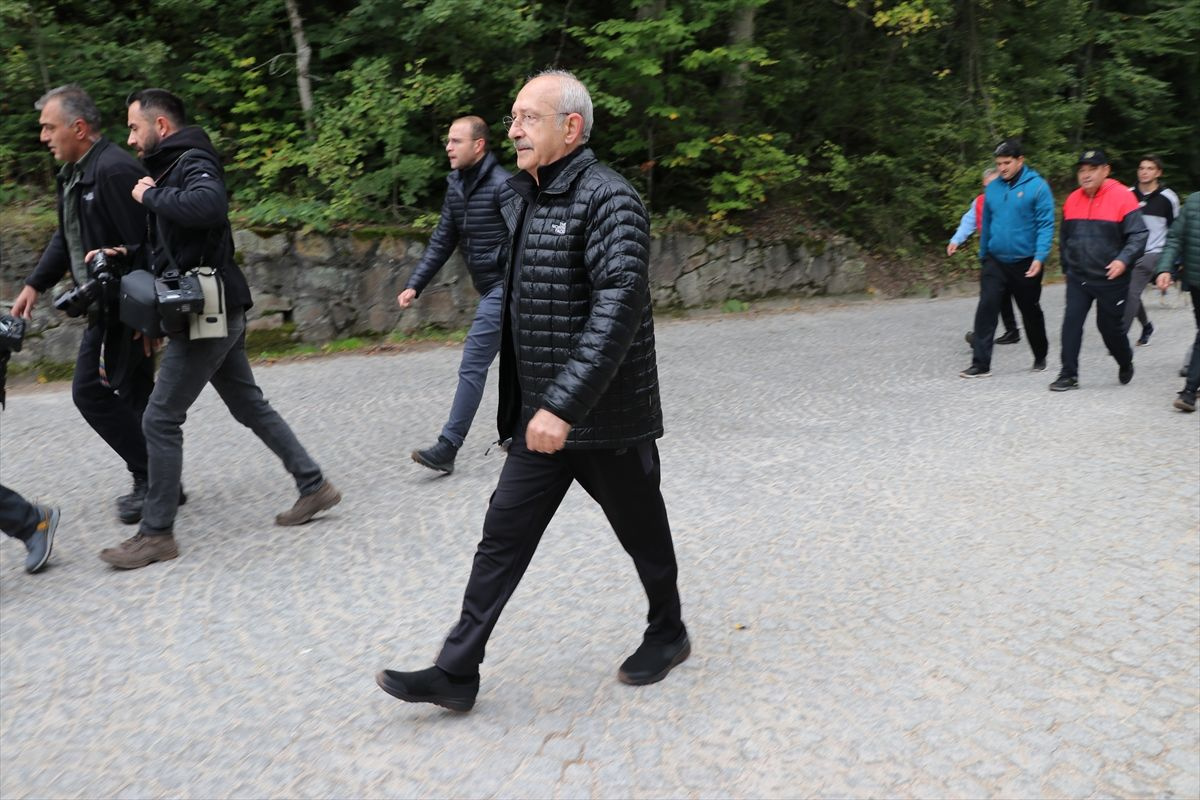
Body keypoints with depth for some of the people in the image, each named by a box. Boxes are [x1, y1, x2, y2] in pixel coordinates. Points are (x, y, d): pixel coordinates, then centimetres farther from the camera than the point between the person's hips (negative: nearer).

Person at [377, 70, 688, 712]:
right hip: (541, 417, 8)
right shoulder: (521, 199, 10)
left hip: (606, 418, -7)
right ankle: (456, 672, 14)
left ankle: (668, 635, 37)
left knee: (642, 535, 13)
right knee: (503, 536, 7)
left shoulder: (608, 199, -16)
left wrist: (565, 405, -33)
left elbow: (620, 304, -28)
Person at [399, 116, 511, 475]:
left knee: (472, 366, -8)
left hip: (503, 286, -8)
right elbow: (442, 241, 13)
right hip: (489, 287, 8)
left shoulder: (503, 185, -16)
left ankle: (448, 447, -4)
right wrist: (415, 285, 8)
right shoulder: (456, 185, 9)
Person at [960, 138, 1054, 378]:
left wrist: (1039, 257, -22)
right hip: (995, 261, 3)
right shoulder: (992, 188, 4)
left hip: (1025, 264, -3)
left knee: (1031, 312, 13)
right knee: (986, 309, -11)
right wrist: (983, 255, 17)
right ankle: (981, 363, -10)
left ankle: (1040, 357, 34)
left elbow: (1045, 225, -13)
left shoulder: (1037, 186, -10)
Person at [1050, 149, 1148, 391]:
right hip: (1077, 278, 4)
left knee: (1110, 326, 8)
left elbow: (1139, 235, -11)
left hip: (1111, 278, -4)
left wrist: (1124, 259, -25)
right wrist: (1067, 266, 18)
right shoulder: (1072, 200, 4)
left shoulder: (1122, 197, -10)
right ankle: (1069, 375, 0)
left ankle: (1125, 364, 35)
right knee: (1071, 323, -5)